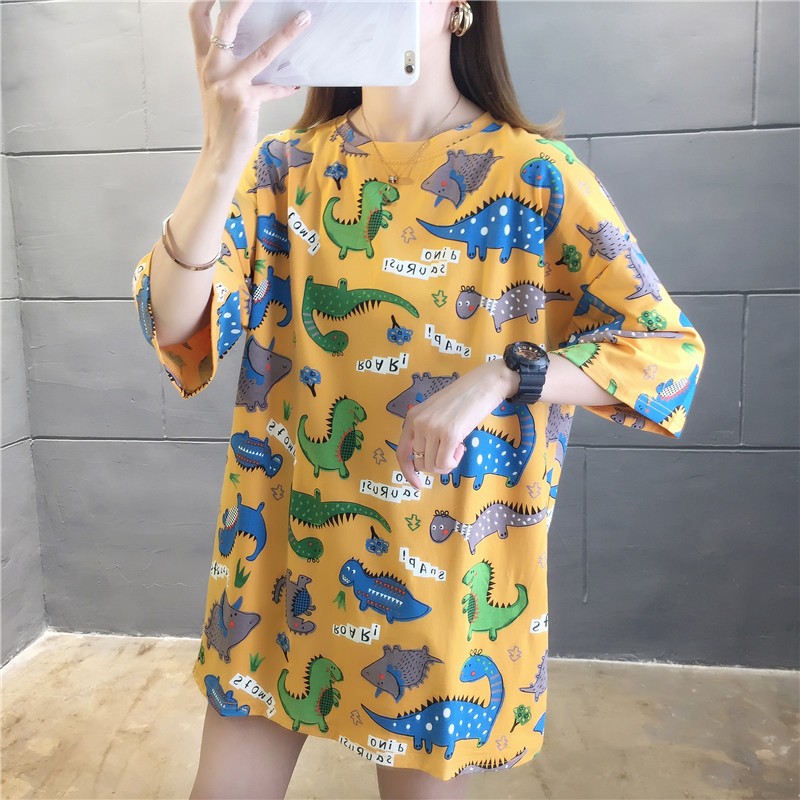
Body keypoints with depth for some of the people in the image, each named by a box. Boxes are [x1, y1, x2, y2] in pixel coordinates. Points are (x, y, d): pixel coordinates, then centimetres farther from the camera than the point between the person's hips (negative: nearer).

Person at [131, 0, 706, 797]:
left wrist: (500, 379, -24)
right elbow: (174, 325, -12)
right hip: (282, 557, 3)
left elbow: (668, 348, -9)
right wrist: (220, 157, -27)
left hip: (445, 566, -2)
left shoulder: (533, 172, -6)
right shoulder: (284, 166, 0)